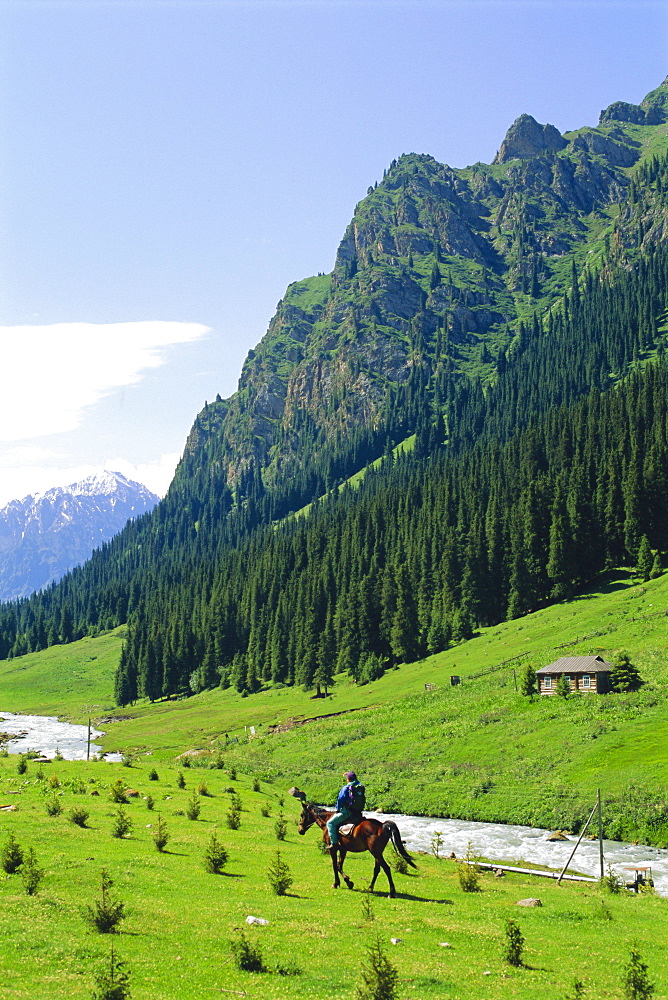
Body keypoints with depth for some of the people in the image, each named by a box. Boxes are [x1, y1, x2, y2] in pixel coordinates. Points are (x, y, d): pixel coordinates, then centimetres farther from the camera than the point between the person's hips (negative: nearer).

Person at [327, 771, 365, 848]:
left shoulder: (346, 788, -11)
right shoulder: (361, 787, 7)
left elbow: (340, 799, -10)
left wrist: (337, 809, 7)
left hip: (347, 812, -8)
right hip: (358, 812, 8)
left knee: (330, 823, -4)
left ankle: (334, 843, -13)